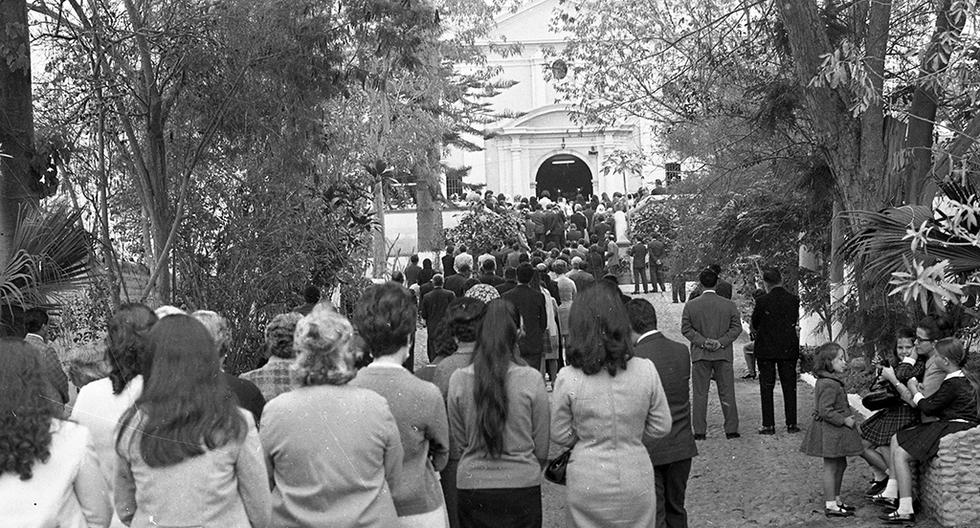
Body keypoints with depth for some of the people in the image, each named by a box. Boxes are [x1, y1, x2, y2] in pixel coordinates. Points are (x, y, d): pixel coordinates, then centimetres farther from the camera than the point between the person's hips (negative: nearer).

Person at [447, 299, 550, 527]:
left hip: (472, 485, 1)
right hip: (523, 485, -1)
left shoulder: (458, 380, -7)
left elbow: (456, 446, 3)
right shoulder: (532, 379, -10)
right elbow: (542, 448, -1)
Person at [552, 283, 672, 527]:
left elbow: (560, 435, -4)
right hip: (636, 483, 1)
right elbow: (661, 427, -1)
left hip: (588, 486, -1)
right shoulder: (645, 371, -11)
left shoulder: (568, 379, -15)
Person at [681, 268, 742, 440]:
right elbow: (736, 328, -3)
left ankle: (700, 431, 5)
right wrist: (721, 342, -7)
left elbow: (686, 328, -5)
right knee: (727, 393, 8)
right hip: (723, 355, 1)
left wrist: (703, 341, -8)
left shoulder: (690, 305, -3)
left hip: (699, 355, 0)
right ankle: (731, 430, 9)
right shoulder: (729, 305, -2)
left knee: (700, 394, 6)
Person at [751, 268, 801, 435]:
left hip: (766, 349, -3)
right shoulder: (794, 300, -4)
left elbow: (754, 325, -3)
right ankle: (791, 424, 11)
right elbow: (794, 322, 8)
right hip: (789, 349, 3)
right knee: (789, 387, 10)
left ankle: (768, 425, 2)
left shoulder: (762, 301, -12)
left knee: (766, 388, 4)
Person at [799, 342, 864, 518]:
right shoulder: (828, 385, -23)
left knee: (840, 464, 18)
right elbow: (825, 411, -26)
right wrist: (844, 420, -19)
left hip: (836, 430, 11)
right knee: (831, 467, -3)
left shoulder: (832, 381, 11)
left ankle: (835, 499, 30)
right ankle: (830, 505, 5)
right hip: (830, 431, -11)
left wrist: (848, 417, 10)